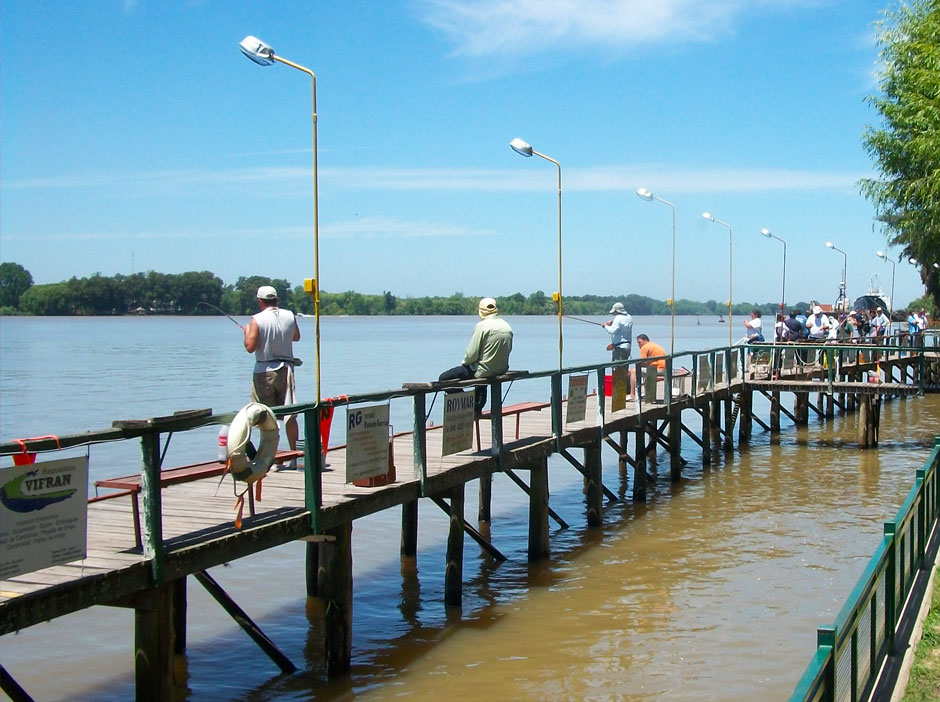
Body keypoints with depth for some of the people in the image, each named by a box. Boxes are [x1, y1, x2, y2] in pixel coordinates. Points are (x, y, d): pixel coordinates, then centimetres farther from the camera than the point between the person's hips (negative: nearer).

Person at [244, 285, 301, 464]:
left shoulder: (257, 320, -11)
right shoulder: (289, 316, 3)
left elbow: (250, 347, -14)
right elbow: (296, 337, 19)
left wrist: (247, 332, 3)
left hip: (264, 371, -3)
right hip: (285, 369, 3)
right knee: (289, 414, 5)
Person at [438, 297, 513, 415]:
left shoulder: (482, 326, -16)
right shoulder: (507, 326, 3)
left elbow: (472, 354, -17)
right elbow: (508, 349, 10)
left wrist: (464, 362, 4)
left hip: (485, 370, -8)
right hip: (503, 369, 8)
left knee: (444, 379, 2)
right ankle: (477, 408, 45)